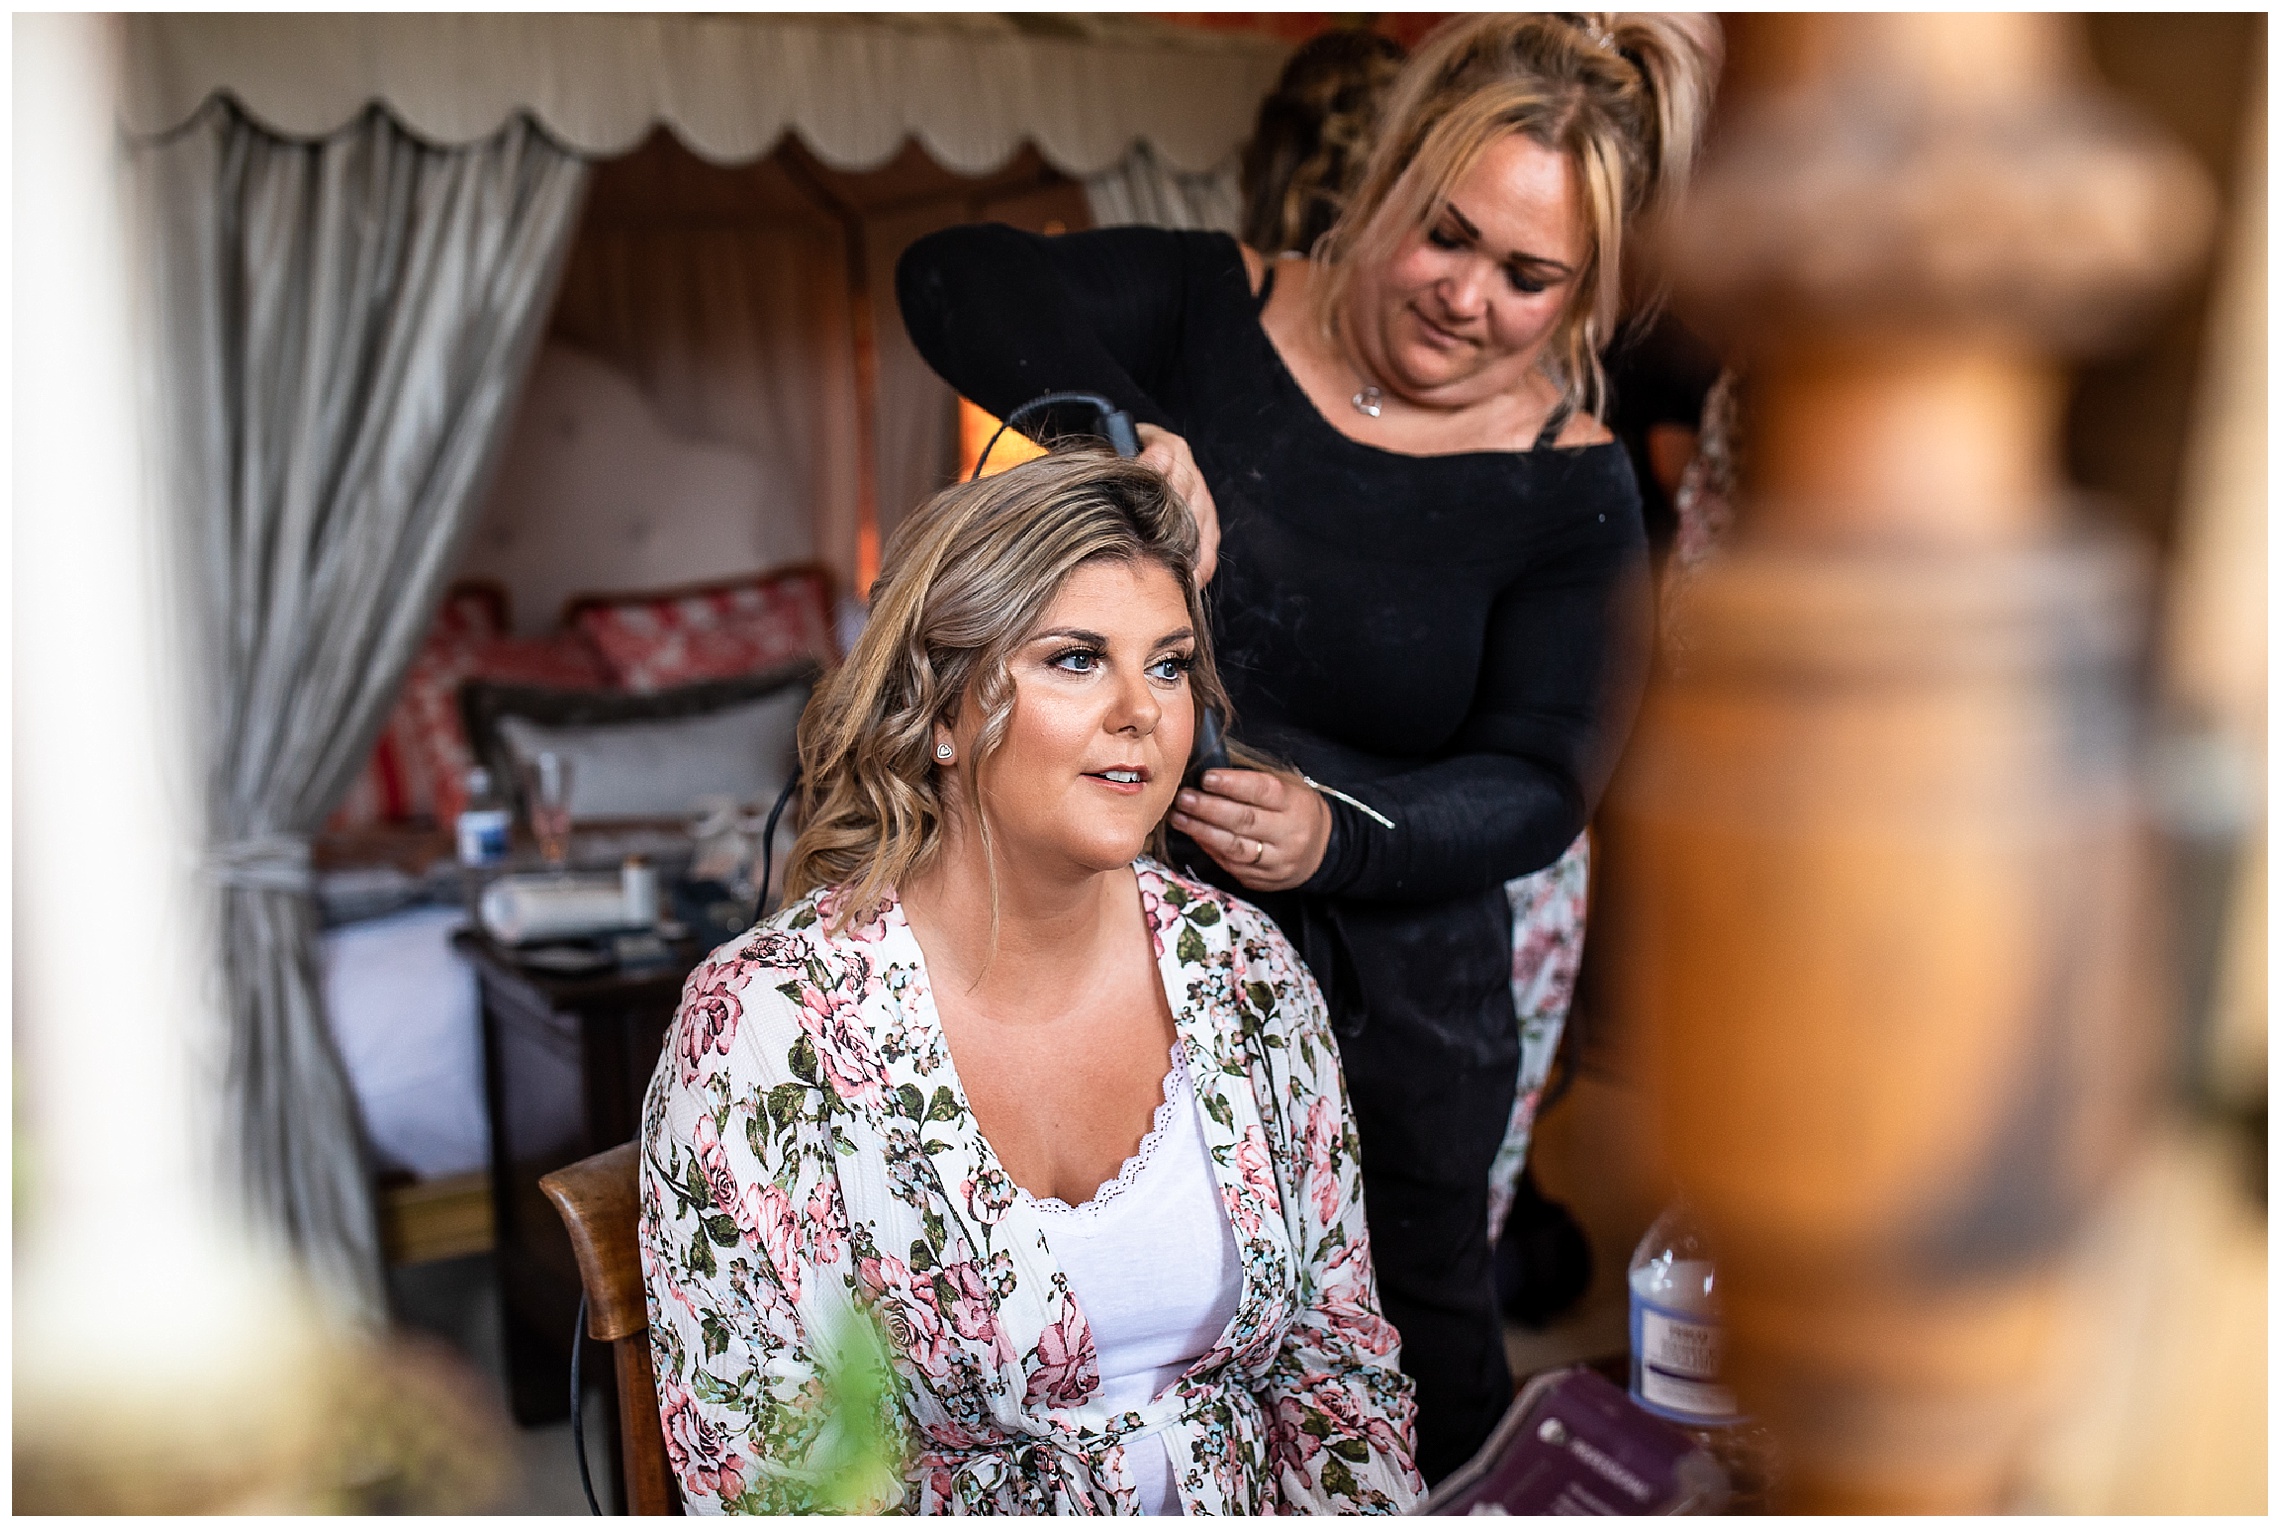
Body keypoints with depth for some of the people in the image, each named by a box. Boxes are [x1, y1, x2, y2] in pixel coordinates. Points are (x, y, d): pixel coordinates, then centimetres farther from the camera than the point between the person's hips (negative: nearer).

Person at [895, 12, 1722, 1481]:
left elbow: (1538, 788, -12)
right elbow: (958, 275, -19)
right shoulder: (1211, 310, -6)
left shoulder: (1572, 491, -8)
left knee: (1414, 1362, 18)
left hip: (1390, 1002, 0)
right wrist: (1124, 429, -36)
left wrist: (1337, 839, -30)